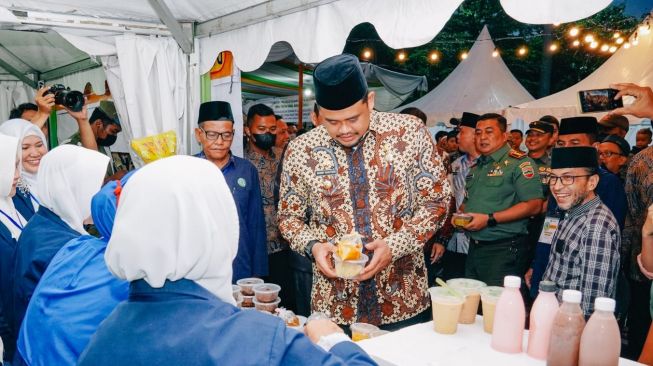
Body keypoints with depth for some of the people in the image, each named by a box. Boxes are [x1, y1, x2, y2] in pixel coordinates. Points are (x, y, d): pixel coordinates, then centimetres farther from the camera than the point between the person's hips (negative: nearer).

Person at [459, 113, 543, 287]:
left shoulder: (519, 162, -8)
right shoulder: (476, 167, 17)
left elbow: (533, 205, -17)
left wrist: (489, 219, -20)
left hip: (504, 248, -7)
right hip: (474, 247, 8)